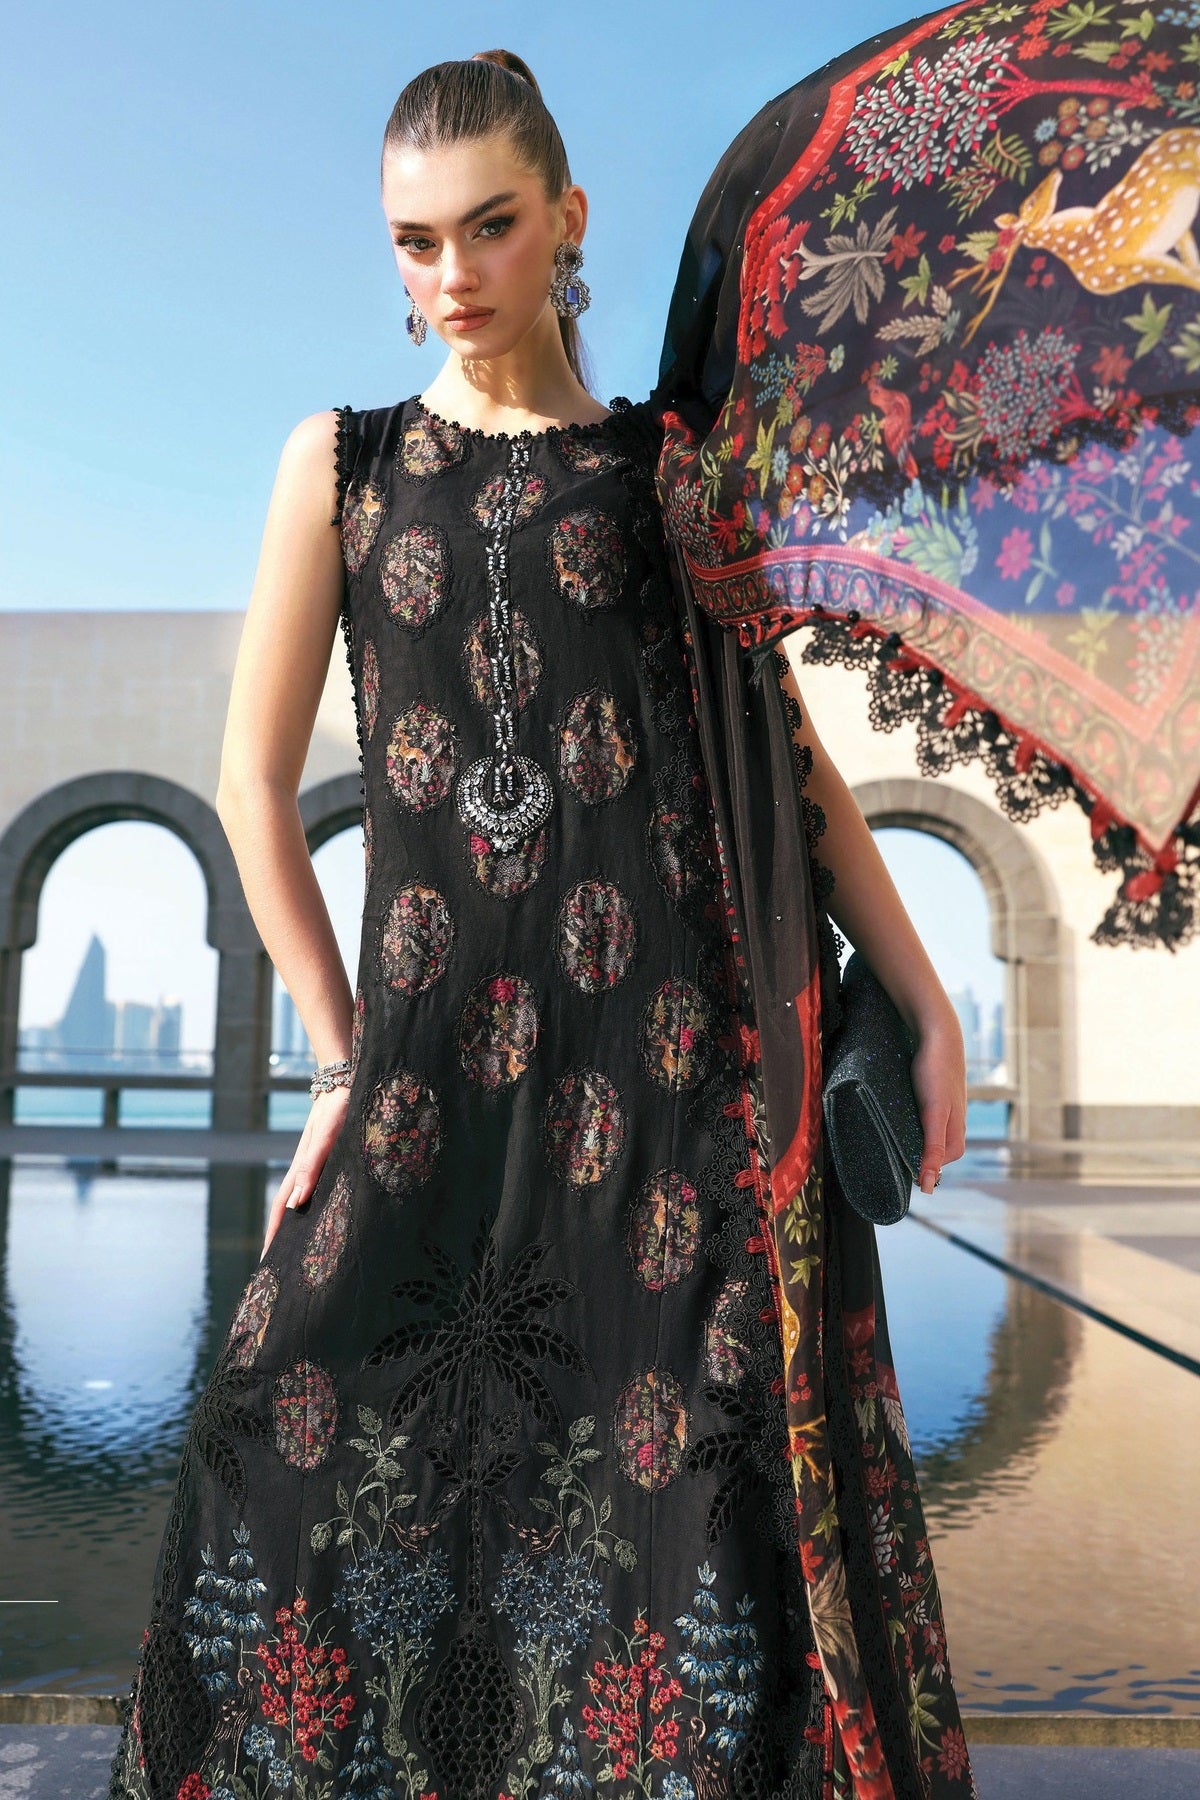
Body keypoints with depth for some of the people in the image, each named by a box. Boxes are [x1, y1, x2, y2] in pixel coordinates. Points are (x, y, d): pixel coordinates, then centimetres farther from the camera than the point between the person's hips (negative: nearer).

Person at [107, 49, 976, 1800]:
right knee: (287, 1423, 2)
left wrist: (927, 1003, 6)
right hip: (435, 1043, 1)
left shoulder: (667, 459, 11)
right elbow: (253, 779, 9)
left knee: (699, 1440, -1)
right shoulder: (340, 462, 11)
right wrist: (344, 1059, 5)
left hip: (666, 1020, -1)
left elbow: (790, 748, 11)